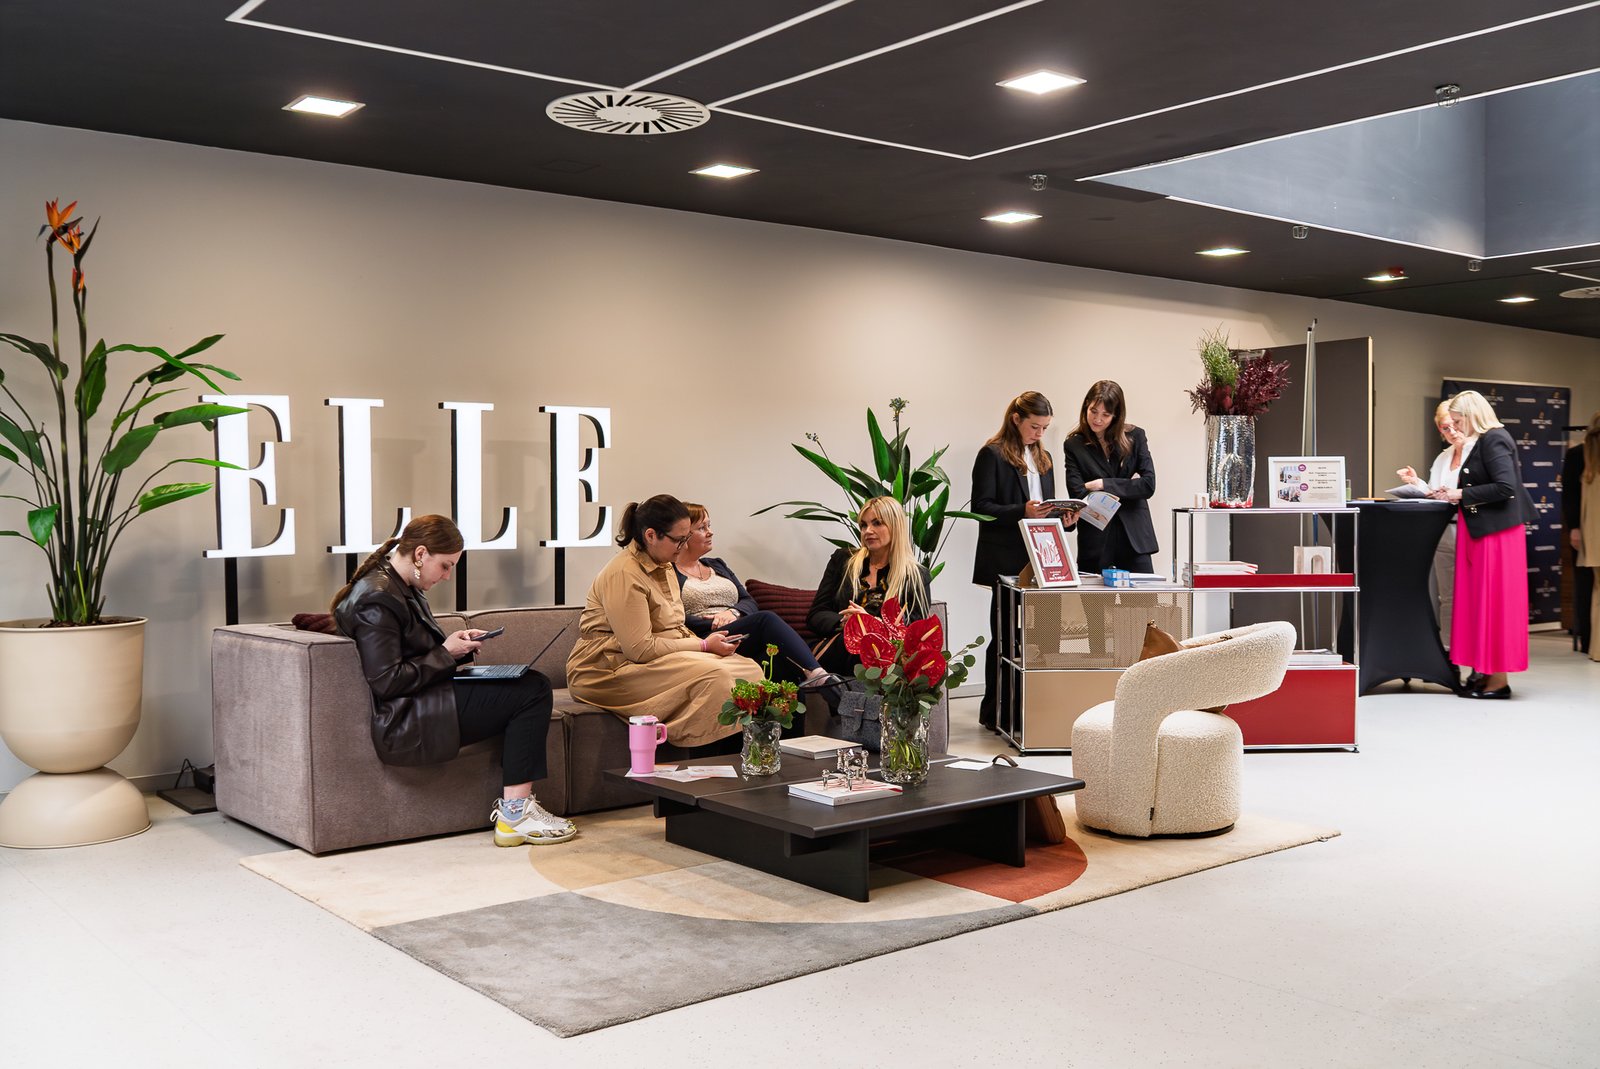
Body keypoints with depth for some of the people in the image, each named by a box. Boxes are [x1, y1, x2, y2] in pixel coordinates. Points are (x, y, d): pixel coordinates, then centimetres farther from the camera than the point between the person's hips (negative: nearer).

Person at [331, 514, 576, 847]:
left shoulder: (402, 588, 16)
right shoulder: (376, 599, -17)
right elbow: (386, 682, -21)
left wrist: (457, 644, 7)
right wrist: (446, 653, -11)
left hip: (418, 703, 11)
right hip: (401, 724, -11)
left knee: (533, 683, -4)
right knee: (531, 692, -16)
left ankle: (515, 806, -11)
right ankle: (515, 813, -14)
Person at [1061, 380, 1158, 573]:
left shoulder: (1135, 437, 6)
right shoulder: (1074, 445, 3)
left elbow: (1149, 484, -3)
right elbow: (1077, 494, -6)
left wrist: (1104, 484, -9)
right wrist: (1126, 487, -9)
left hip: (1134, 536, 1)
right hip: (1094, 540, -1)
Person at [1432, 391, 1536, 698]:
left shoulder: (1494, 440, -14)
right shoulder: (1486, 440, 14)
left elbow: (1505, 487, -23)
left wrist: (1463, 495, -15)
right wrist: (1454, 494, 8)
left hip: (1496, 534, -10)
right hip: (1483, 532, 10)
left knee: (1493, 602, -4)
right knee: (1481, 601, 11)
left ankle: (1498, 680, 3)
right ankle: (1485, 671, 16)